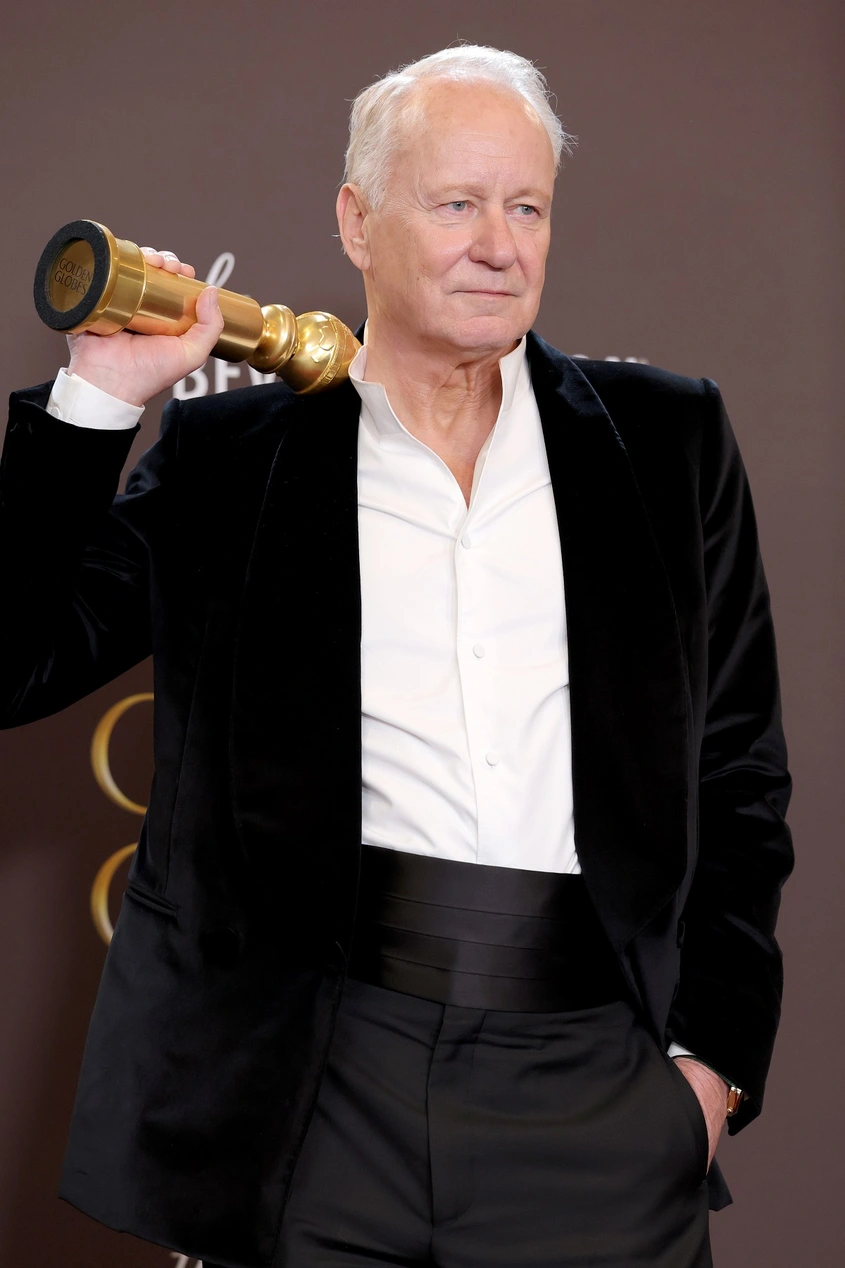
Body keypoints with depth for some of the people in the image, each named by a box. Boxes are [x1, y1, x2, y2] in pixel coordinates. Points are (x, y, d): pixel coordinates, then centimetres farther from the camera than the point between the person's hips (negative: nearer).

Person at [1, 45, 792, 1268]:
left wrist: (711, 1052, 3)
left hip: (596, 1079, 1)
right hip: (318, 1074, -1)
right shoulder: (225, 456, 5)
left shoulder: (667, 438, 8)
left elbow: (737, 772, 10)